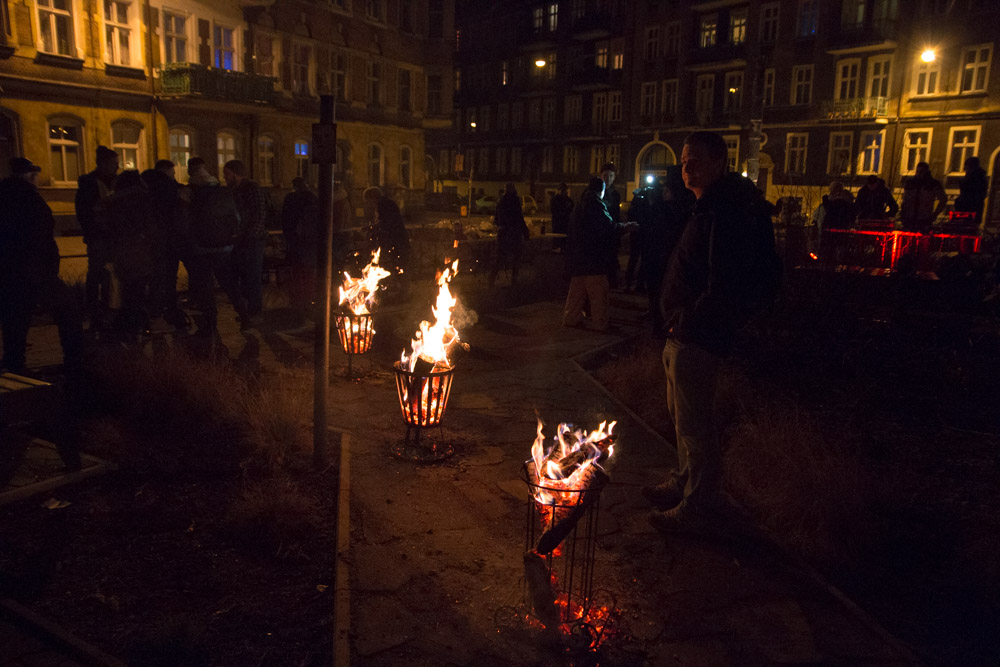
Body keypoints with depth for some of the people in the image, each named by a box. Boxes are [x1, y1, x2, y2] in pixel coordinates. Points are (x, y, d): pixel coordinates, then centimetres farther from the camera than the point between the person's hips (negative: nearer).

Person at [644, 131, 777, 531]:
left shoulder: (727, 212, -18)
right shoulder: (709, 208, 16)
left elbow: (724, 284, -26)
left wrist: (687, 322, -18)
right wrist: (679, 324, 14)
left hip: (698, 337, -11)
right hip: (684, 334, 11)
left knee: (693, 422, -1)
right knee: (682, 415, 21)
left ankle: (699, 504, 12)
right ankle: (684, 482, 37)